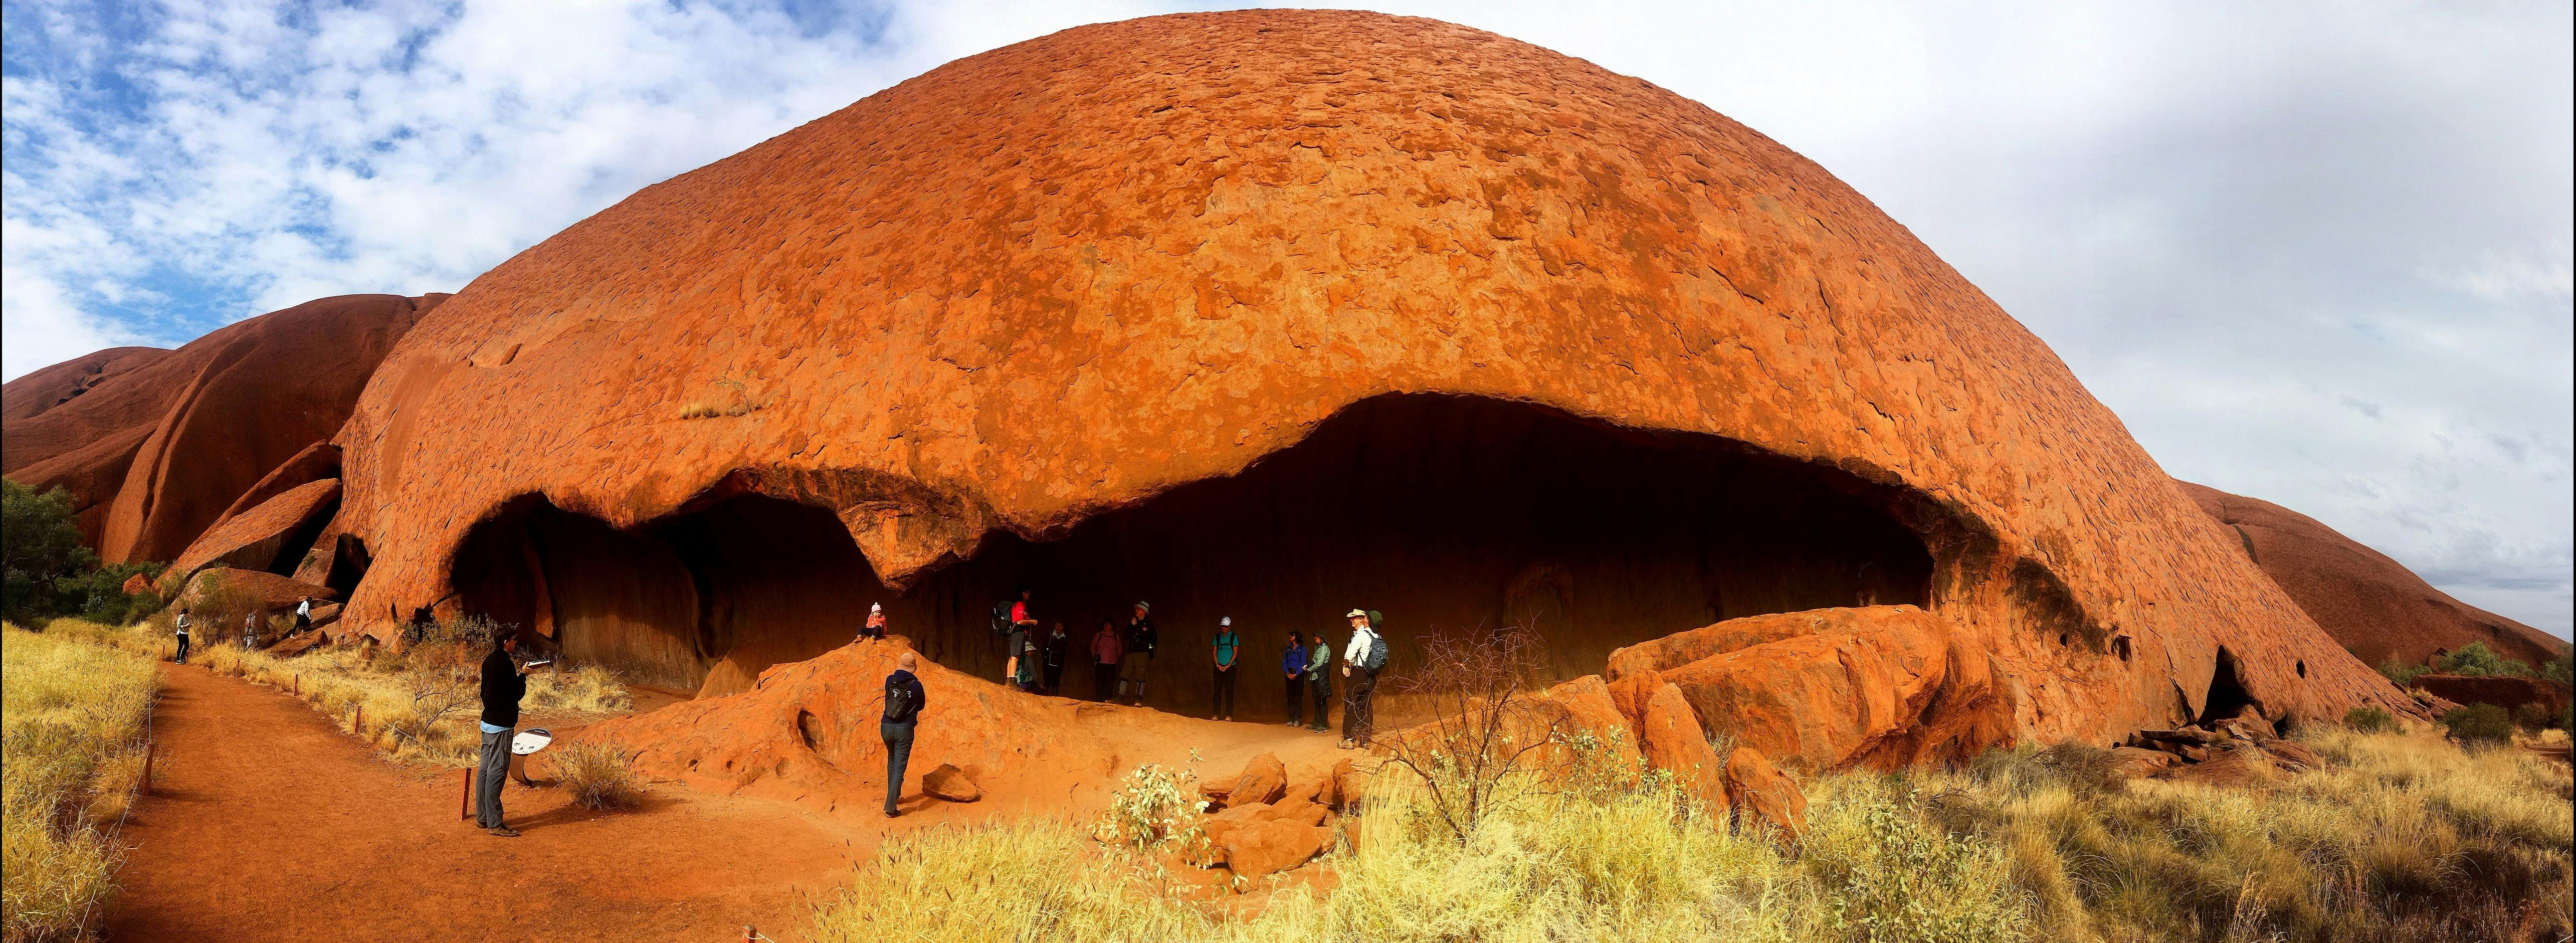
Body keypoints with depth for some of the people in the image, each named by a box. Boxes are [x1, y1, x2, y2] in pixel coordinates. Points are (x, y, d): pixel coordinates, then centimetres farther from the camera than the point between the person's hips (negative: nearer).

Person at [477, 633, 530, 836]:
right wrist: (522, 676, -1)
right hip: (501, 726, -10)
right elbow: (517, 693, -16)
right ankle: (495, 823, -5)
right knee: (497, 772, -7)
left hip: (488, 723, 10)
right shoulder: (505, 663, -18)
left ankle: (482, 817, 21)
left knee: (485, 769, 13)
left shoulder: (489, 661, 10)